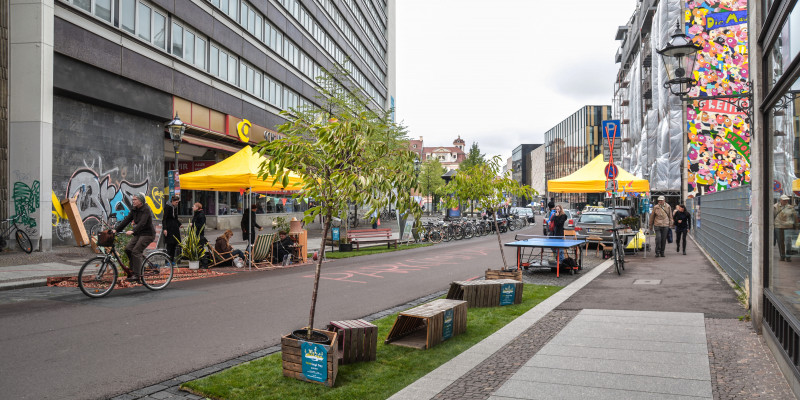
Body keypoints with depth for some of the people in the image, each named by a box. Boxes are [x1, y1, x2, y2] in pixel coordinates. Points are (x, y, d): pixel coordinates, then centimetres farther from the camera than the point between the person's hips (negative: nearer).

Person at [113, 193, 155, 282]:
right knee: (128, 249, -8)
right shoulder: (134, 210, 9)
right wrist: (116, 229, -6)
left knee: (136, 251, -17)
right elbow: (126, 220, 4)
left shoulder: (146, 209, -16)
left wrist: (132, 231, -41)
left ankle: (136, 275, -14)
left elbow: (142, 223, -29)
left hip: (147, 234, -8)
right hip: (139, 234, 8)